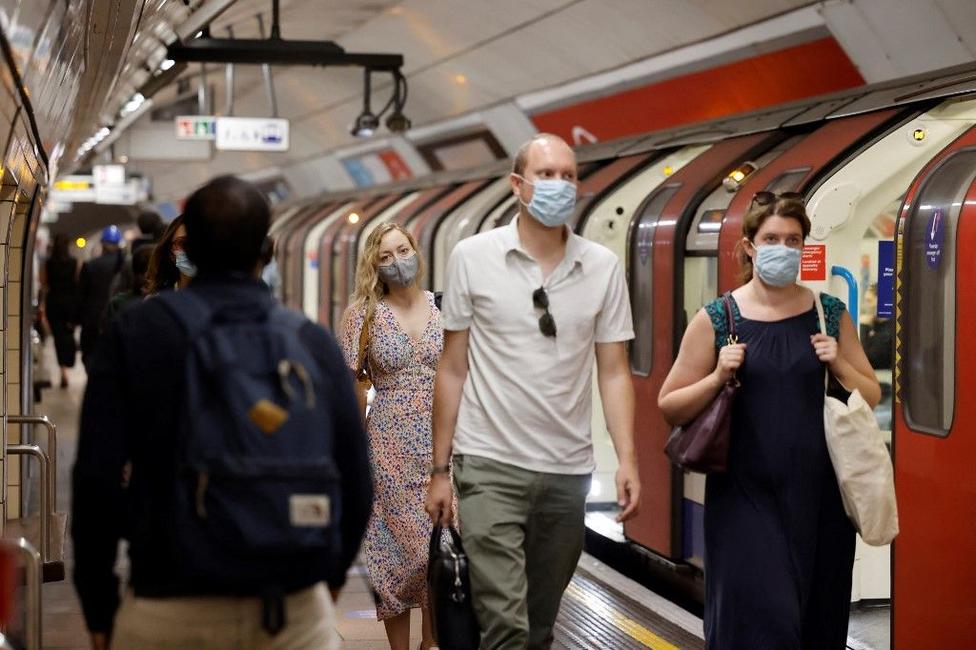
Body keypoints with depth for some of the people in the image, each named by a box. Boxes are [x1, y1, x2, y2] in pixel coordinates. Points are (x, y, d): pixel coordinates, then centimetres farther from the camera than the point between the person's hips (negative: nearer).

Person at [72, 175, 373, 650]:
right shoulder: (314, 341, 2)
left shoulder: (134, 333, -1)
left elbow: (97, 477, -7)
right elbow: (356, 482, 2)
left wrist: (98, 607, 4)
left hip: (171, 610, -1)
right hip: (295, 610, 1)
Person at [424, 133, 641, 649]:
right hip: (490, 468, -3)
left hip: (568, 470, 3)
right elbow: (453, 369, 2)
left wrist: (628, 461, -7)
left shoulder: (602, 267, 3)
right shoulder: (472, 257, -2)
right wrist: (439, 470, 1)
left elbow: (613, 372, 5)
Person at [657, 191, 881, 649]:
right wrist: (718, 378, -14)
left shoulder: (829, 315, 6)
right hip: (746, 496, -3)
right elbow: (669, 407, 1)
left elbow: (872, 398, 12)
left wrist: (839, 364, -6)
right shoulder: (717, 319, -1)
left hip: (819, 496, 3)